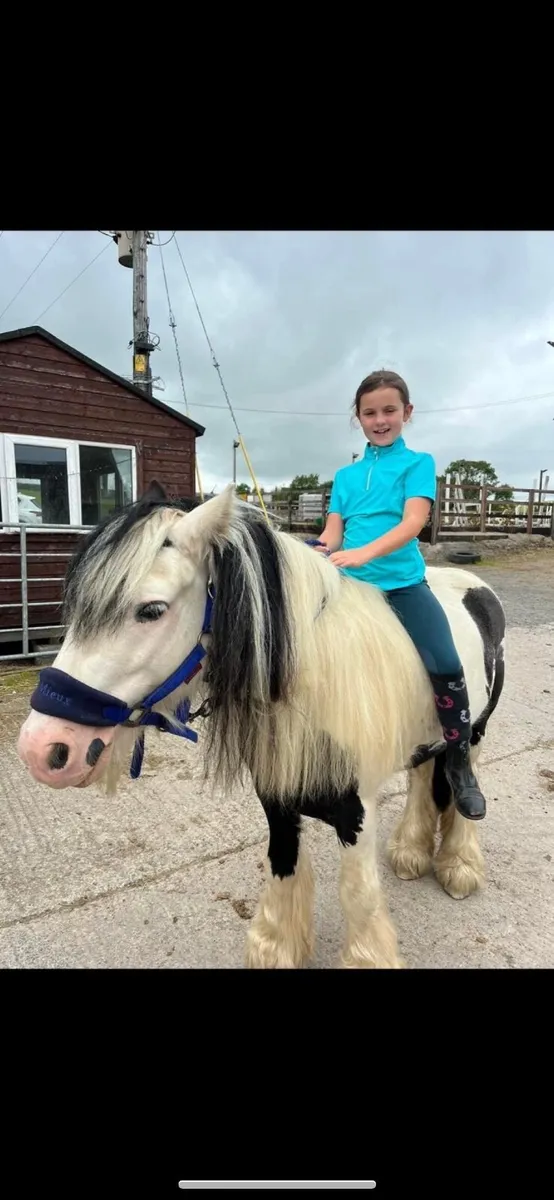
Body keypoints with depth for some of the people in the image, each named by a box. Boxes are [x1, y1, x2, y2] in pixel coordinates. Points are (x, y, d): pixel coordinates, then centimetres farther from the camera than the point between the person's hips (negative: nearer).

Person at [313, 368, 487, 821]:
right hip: (351, 588, 4)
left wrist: (365, 553, -30)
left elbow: (414, 522, -13)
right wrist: (312, 555, -16)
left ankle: (459, 762, 6)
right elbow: (332, 533, 8)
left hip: (404, 584, -3)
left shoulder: (418, 463, 5)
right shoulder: (346, 475, 16)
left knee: (447, 670, -16)